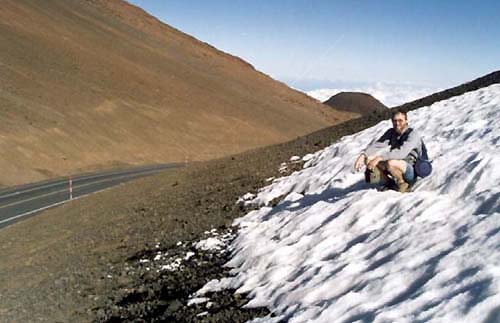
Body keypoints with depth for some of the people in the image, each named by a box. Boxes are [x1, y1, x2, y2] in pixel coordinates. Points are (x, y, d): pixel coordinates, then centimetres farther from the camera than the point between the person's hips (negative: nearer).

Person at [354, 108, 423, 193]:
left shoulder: (413, 134, -15)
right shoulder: (391, 132, 4)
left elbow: (402, 152, -32)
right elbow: (377, 144, -10)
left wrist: (380, 158, -43)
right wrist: (363, 155, -30)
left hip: (410, 172, -6)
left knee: (390, 163, -36)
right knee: (368, 159, -12)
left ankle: (402, 183, -9)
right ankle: (389, 182, 2)